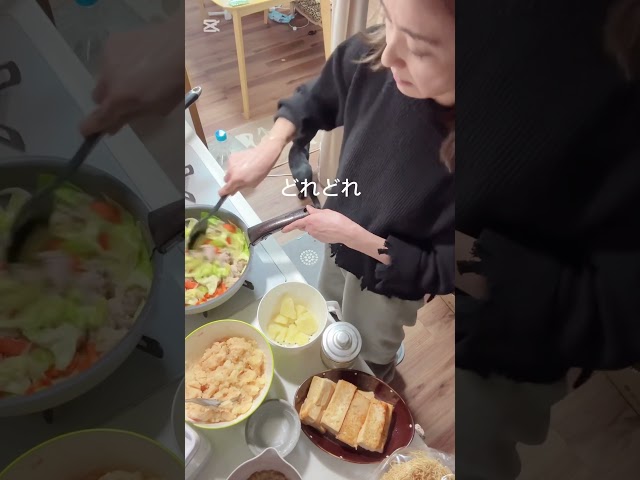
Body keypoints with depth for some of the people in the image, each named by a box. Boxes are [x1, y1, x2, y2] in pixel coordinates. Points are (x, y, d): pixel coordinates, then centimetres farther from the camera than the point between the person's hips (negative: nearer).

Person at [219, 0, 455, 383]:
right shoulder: (370, 57, -28)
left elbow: (446, 271, -25)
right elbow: (314, 100, -4)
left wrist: (355, 236, -27)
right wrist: (267, 149, -19)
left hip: (391, 281, -4)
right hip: (341, 242, 5)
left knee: (368, 358, 27)